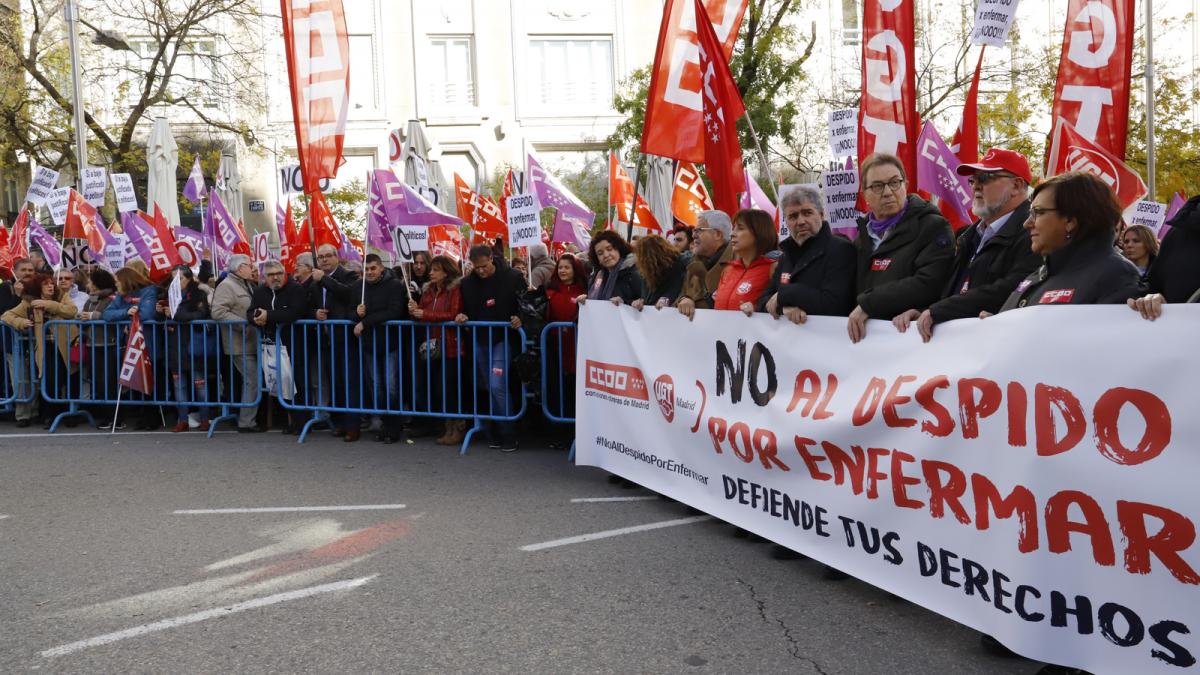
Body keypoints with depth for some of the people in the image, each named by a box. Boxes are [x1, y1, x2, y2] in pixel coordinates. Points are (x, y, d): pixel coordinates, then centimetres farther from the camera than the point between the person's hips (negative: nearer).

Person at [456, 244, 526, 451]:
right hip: (480, 340, 5)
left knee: (497, 386, -15)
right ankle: (494, 434, 19)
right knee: (489, 388, 9)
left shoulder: (511, 277, -8)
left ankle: (509, 435, -2)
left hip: (503, 338, -5)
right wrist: (462, 316, -4)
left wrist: (519, 318, -22)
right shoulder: (468, 283, 5)